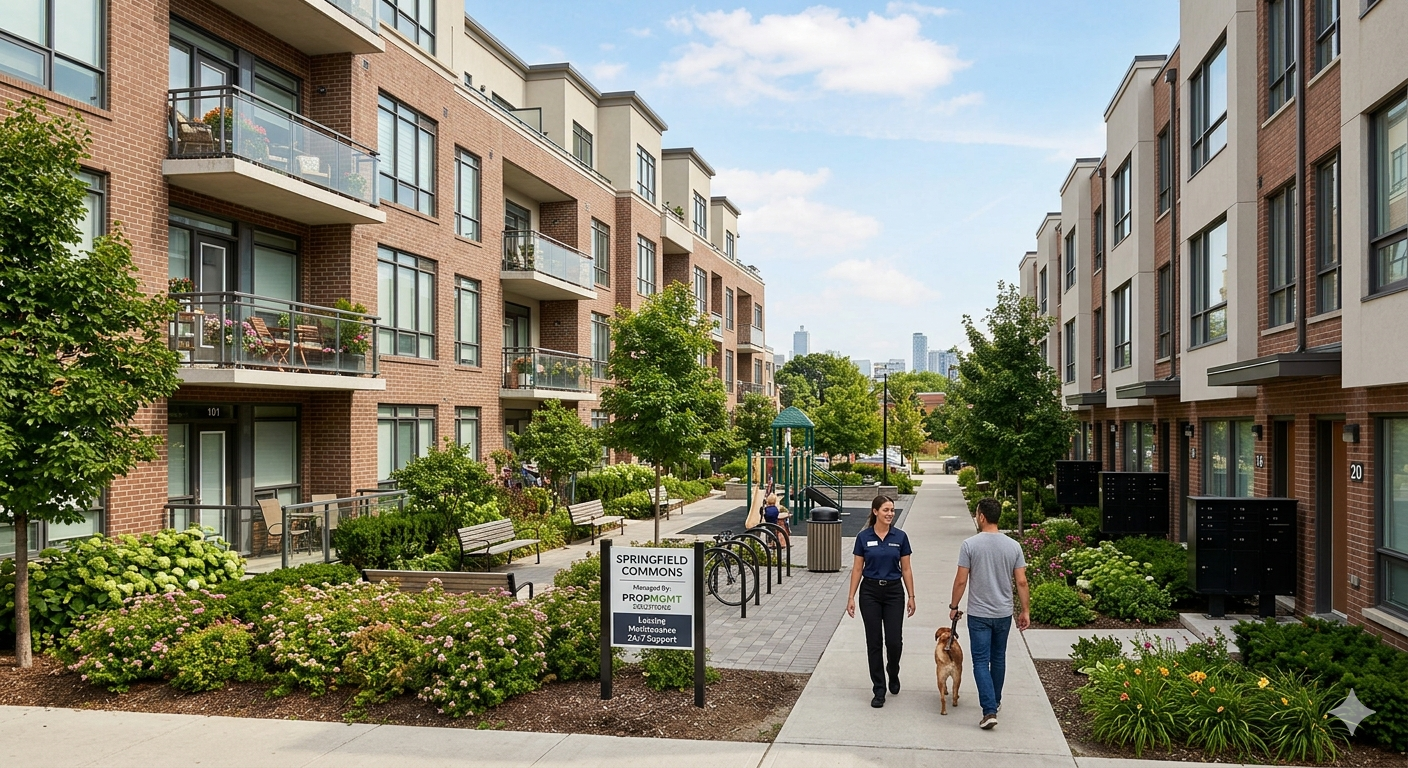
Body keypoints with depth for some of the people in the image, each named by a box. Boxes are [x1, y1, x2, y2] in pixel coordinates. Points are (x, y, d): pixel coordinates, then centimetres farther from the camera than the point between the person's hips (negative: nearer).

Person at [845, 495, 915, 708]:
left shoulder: (900, 537, -1)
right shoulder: (863, 537, -3)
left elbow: (906, 569, 3)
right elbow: (857, 569, 1)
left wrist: (911, 596, 0)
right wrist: (851, 597, -3)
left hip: (894, 592, 1)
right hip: (870, 592, 0)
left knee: (894, 641, -3)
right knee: (874, 642, 2)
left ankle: (893, 673, 29)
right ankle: (879, 689, 11)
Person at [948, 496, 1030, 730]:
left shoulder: (970, 544, -13)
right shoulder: (1013, 546, -3)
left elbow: (961, 581, -11)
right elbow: (1021, 582, -2)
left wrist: (953, 606, 2)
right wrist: (1026, 611, 8)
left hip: (979, 614, -4)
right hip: (1003, 614, 4)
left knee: (981, 662, 0)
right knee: (998, 658, 20)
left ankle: (989, 710, -10)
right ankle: (995, 701, 35)